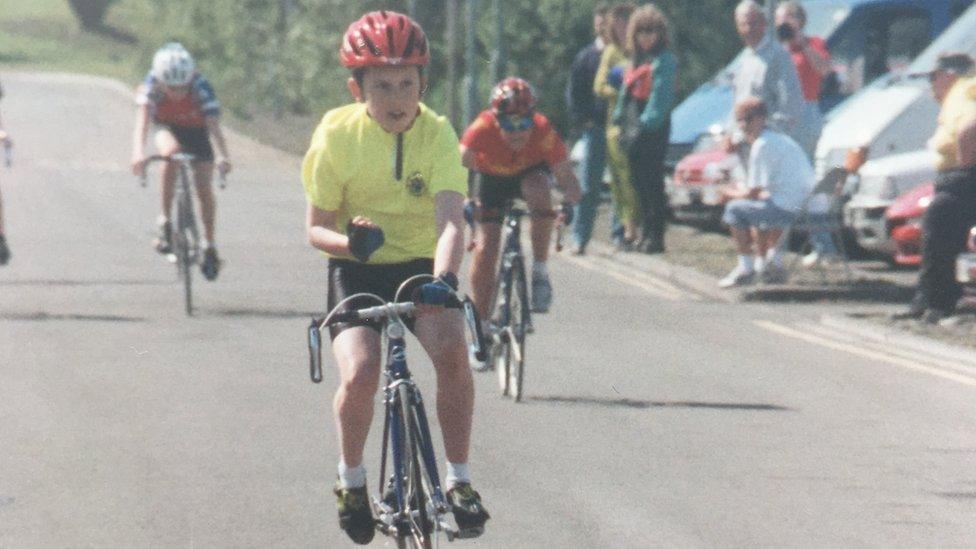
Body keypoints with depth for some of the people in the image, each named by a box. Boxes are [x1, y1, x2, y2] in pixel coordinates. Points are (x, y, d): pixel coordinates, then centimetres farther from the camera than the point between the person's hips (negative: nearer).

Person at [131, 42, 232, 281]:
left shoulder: (201, 87, -32)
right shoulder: (152, 85, -31)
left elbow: (214, 124, -41)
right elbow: (143, 118, -41)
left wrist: (224, 156, -56)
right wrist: (138, 152, -58)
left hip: (196, 130, 0)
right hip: (168, 129, 0)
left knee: (204, 187, -10)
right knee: (171, 152, -34)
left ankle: (209, 244, 12)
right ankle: (165, 221, -23)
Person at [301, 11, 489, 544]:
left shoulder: (437, 134, -14)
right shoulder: (337, 135, -13)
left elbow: (451, 219, -26)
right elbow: (317, 227, -8)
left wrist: (444, 277, -45)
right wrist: (349, 242, -31)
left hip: (420, 263, 1)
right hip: (357, 269, -1)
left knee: (452, 350, -28)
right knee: (360, 374, -25)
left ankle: (458, 479, -11)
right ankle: (351, 478, 3)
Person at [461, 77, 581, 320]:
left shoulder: (543, 131, -34)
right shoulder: (483, 129, -36)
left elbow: (565, 175, -33)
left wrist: (570, 200, -53)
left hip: (530, 172, 0)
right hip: (492, 178, 1)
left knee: (538, 191, -35)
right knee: (485, 248, -10)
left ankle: (540, 270, -19)